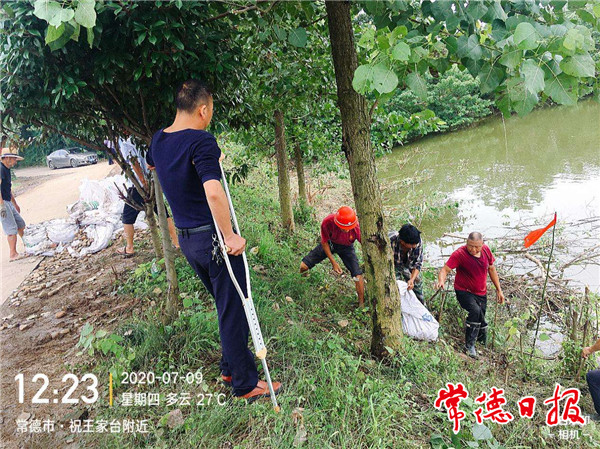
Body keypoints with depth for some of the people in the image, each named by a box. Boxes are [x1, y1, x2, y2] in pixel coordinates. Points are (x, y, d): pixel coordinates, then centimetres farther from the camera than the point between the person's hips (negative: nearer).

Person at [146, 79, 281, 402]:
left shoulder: (159, 141, 7)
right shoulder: (202, 141, -19)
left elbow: (150, 164, 32)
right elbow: (213, 192, -33)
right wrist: (230, 235, -23)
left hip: (185, 239, 8)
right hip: (213, 237, -8)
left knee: (225, 305, 22)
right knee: (233, 311, 3)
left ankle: (230, 369, 34)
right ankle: (245, 384, 16)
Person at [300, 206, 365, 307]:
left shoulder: (357, 227, -38)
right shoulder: (327, 222, -37)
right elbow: (324, 242, -19)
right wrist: (333, 262, -18)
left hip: (346, 247, 0)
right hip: (329, 243, 1)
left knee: (358, 275, -14)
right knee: (304, 266, -4)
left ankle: (361, 304, 7)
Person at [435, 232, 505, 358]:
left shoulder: (486, 250, -5)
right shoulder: (460, 254, -22)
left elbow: (491, 269, 9)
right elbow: (445, 269, -27)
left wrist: (499, 290, 12)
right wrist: (441, 280, -50)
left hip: (481, 293, 6)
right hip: (464, 291, -5)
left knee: (480, 320, 14)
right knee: (475, 311, -31)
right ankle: (469, 346, -19)